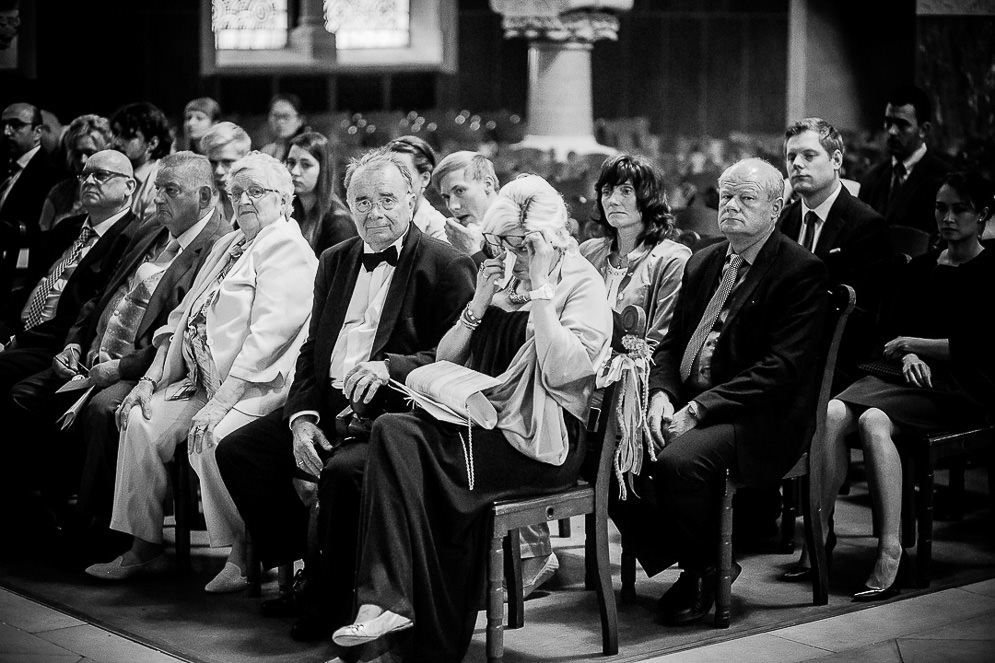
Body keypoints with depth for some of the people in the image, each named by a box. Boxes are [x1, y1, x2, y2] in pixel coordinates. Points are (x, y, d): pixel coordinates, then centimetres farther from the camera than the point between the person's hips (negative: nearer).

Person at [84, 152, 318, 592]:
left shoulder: (288, 250, -8)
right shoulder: (228, 245, 22)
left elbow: (269, 334, -19)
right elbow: (183, 316, 21)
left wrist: (221, 402, -25)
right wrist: (152, 378, 8)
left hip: (257, 385, -9)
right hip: (203, 376, 9)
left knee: (209, 436, -31)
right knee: (142, 420, -7)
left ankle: (243, 557, -17)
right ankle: (144, 550, 1)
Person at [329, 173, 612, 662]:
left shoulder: (583, 283, 1)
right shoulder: (506, 280, 21)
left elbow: (564, 370, -16)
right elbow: (445, 360, 16)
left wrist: (540, 291, -12)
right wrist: (479, 302, 2)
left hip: (542, 441, -6)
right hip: (482, 425, 6)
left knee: (396, 437, -25)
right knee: (393, 432, -25)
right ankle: (385, 604, -27)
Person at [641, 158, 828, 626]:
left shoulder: (802, 272, -8)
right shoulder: (702, 262, 16)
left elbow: (781, 368, -17)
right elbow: (671, 344, 19)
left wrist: (698, 409, -21)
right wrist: (661, 393, -5)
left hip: (757, 421, -7)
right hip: (684, 405, 7)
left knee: (679, 460, -32)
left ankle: (702, 573, -7)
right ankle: (662, 553, 6)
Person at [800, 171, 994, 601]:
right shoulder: (921, 268, 21)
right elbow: (892, 331, 18)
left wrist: (912, 345, -3)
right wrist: (907, 356, -4)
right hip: (910, 375, 6)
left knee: (874, 420, -34)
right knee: (833, 412, -26)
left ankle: (890, 555, -39)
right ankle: (821, 530, -25)